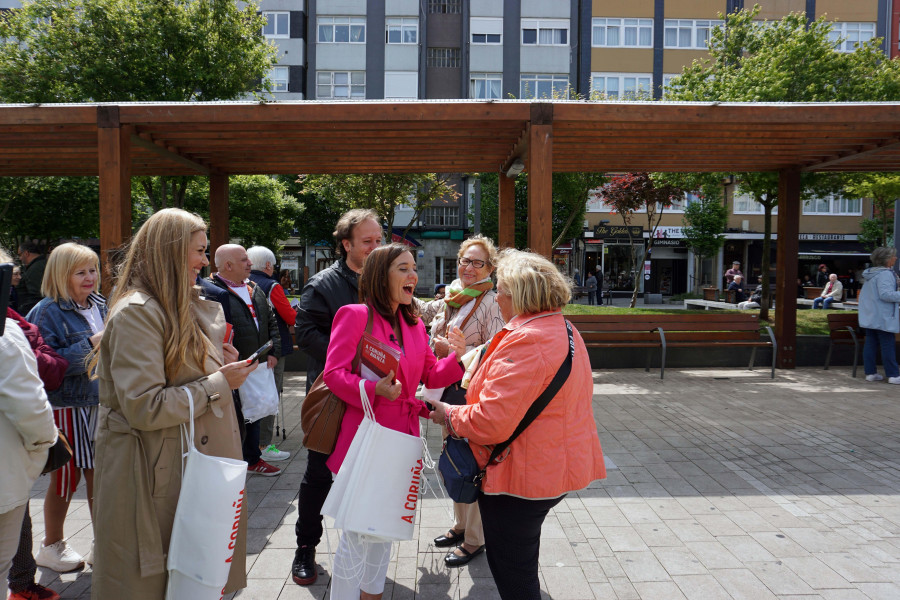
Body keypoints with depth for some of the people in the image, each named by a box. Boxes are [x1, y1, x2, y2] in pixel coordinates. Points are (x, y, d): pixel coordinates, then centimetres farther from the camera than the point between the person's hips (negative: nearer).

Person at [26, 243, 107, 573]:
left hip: (101, 403, 6)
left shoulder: (100, 307, 9)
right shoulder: (48, 311, -11)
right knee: (65, 478, 8)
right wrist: (89, 345, -24)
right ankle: (52, 546, 29)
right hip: (66, 406, -6)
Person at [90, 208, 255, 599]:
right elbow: (145, 408, -24)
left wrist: (218, 363, 3)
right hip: (153, 474, -8)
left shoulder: (182, 307, 12)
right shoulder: (135, 313, -17)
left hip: (190, 462, 9)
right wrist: (219, 384, -16)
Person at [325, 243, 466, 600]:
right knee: (358, 533, 2)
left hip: (401, 436, 7)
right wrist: (373, 390, -28)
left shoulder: (414, 323, 9)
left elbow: (430, 376, 12)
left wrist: (454, 357, -7)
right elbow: (334, 373, -14)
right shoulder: (355, 315, -11)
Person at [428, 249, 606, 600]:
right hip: (555, 468, 10)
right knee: (522, 567, 26)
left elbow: (490, 421, -30)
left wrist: (450, 415, -11)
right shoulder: (565, 331, 8)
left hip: (523, 476, -10)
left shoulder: (525, 342, -26)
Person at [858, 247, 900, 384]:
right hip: (883, 317, -9)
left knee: (870, 344, 9)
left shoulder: (869, 273, 14)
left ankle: (870, 373, 12)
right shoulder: (885, 274, -15)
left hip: (869, 316, 9)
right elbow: (885, 294, -24)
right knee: (888, 345, -3)